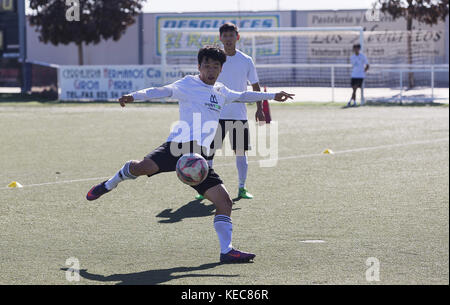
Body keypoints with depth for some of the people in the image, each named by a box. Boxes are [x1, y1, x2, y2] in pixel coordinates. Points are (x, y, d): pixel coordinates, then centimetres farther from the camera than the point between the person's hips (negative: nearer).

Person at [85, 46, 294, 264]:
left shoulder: (221, 92, 26)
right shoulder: (188, 84, 5)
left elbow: (242, 96, 46)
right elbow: (162, 91, -10)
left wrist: (272, 96, 50)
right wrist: (134, 96, -26)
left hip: (200, 155, 6)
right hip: (180, 145, -6)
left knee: (224, 201, -3)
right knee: (142, 167, -30)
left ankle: (226, 250, 4)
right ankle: (110, 184, 2)